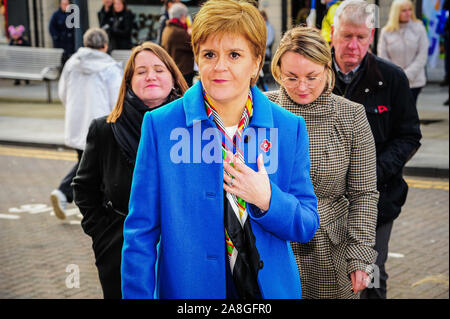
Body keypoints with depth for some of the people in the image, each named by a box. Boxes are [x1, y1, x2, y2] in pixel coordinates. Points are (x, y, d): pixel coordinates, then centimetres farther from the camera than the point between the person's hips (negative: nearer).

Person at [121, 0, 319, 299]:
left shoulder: (290, 128, -2)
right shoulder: (160, 126, -7)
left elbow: (307, 227, 0)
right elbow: (141, 232, -5)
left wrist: (267, 199, -18)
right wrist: (138, 295, -12)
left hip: (271, 287, 2)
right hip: (186, 288, -2)